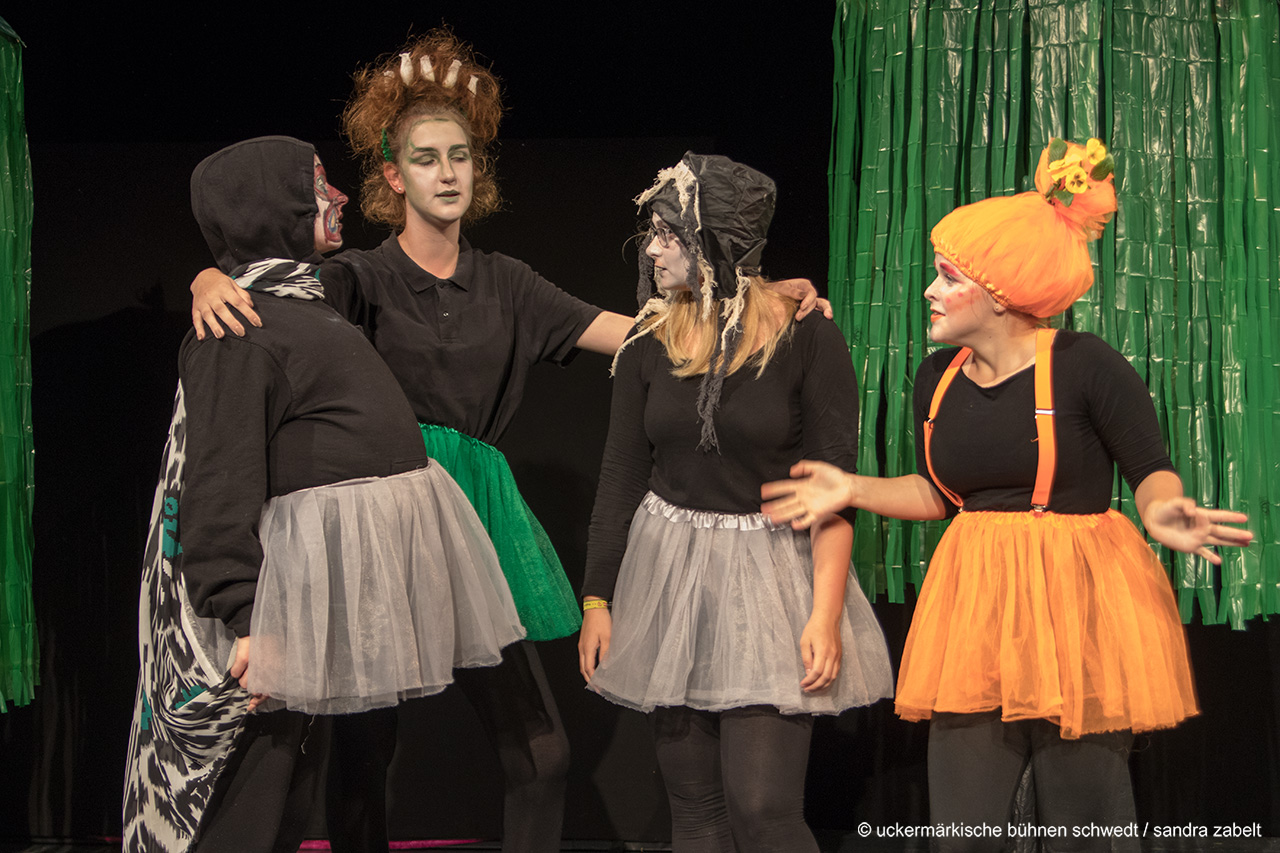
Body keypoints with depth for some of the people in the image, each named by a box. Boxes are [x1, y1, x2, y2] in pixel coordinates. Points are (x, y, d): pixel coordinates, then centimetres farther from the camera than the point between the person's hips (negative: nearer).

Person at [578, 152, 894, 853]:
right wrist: (596, 599, 6)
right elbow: (620, 477, 9)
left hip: (769, 572, -4)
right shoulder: (651, 344, 5)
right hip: (668, 573, 4)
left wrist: (825, 616, -15)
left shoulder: (805, 339, -8)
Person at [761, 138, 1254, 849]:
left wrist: (1161, 513, -29)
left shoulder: (1084, 365, -12)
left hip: (1076, 608, -5)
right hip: (976, 609, 6)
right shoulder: (937, 378, 7)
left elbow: (1154, 472, -7)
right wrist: (852, 489, 7)